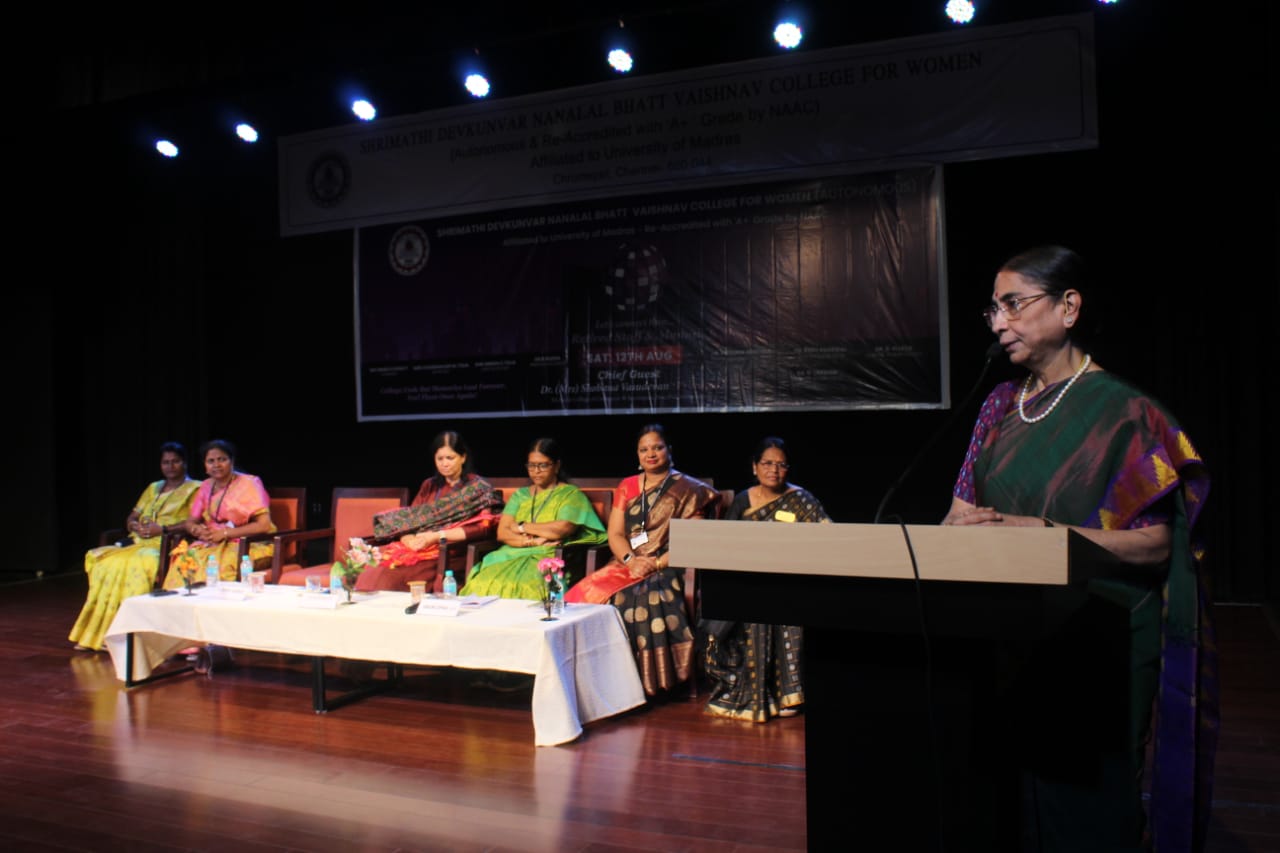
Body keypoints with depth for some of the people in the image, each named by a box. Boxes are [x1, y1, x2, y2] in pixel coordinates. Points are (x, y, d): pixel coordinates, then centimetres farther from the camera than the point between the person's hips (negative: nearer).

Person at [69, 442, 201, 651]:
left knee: (137, 563, -34)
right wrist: (135, 526, 0)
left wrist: (163, 529, -16)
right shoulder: (153, 488, 27)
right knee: (101, 560, -19)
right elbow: (130, 518, 23)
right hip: (140, 542, 6)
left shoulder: (194, 489, 7)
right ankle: (96, 633, -20)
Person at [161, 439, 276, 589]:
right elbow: (189, 522, 18)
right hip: (211, 545, 5)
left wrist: (225, 533, -15)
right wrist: (197, 530, -7)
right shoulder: (206, 487, 16)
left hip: (246, 546, -5)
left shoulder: (249, 483, -3)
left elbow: (264, 525, -11)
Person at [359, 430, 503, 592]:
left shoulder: (478, 487, 7)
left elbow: (483, 527, -6)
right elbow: (408, 519, 16)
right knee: (373, 573, -24)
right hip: (417, 547, 5)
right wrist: (409, 538, -8)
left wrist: (437, 536, -12)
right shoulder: (429, 486, 23)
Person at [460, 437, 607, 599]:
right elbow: (502, 533, 10)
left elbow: (562, 529, -9)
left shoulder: (571, 494, 9)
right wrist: (532, 541, -8)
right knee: (483, 582, -28)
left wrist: (522, 527, 3)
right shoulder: (520, 495, 23)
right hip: (513, 555, 4)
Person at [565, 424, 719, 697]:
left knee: (643, 598, -36)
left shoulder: (688, 490, 4)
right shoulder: (627, 487, 18)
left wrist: (656, 564, -15)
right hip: (627, 565, 4)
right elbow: (615, 534, 11)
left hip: (668, 567, -4)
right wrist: (631, 560, -9)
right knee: (587, 592, -24)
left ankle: (651, 682, -23)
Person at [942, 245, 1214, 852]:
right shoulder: (1002, 405, 11)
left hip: (1092, 643, -5)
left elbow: (1154, 543, -11)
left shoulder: (1122, 411, -6)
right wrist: (960, 527, -12)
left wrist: (1039, 531, -21)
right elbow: (962, 508, 12)